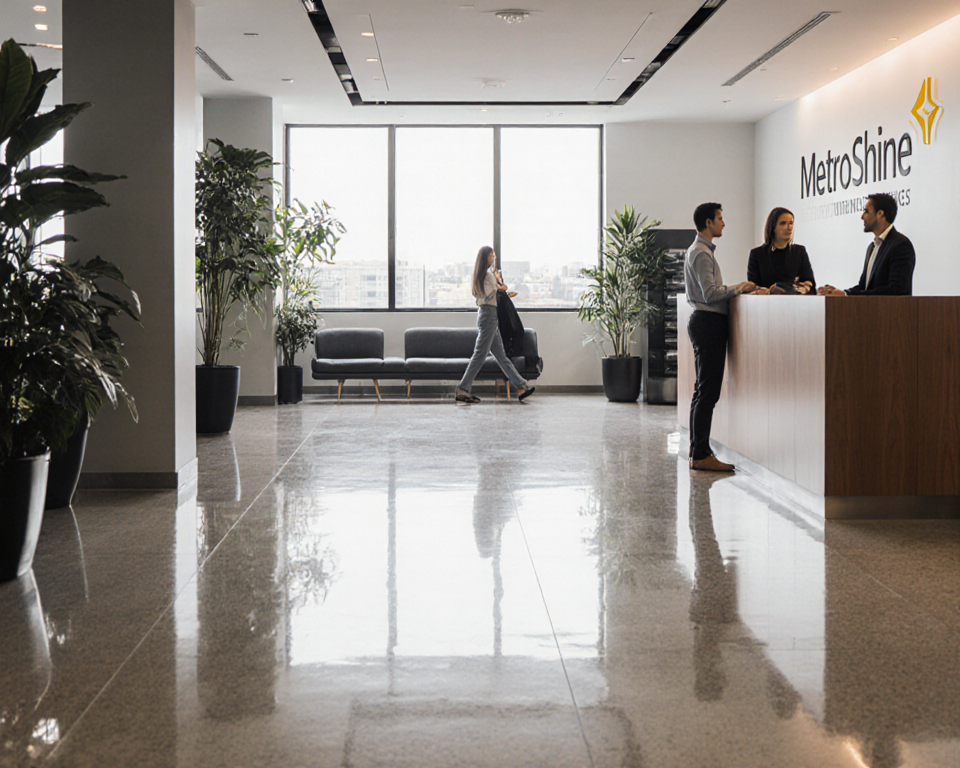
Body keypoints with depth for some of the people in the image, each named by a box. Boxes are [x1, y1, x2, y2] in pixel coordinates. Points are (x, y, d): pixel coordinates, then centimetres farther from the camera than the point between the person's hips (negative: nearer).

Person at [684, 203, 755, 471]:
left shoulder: (698, 250, 20)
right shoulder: (702, 253, -13)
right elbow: (710, 294, -20)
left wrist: (734, 288, 15)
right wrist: (736, 289, -10)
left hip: (705, 321, 11)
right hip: (709, 322, -11)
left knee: (703, 390, 11)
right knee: (707, 391, -11)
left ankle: (698, 452, 14)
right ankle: (701, 455, -12)